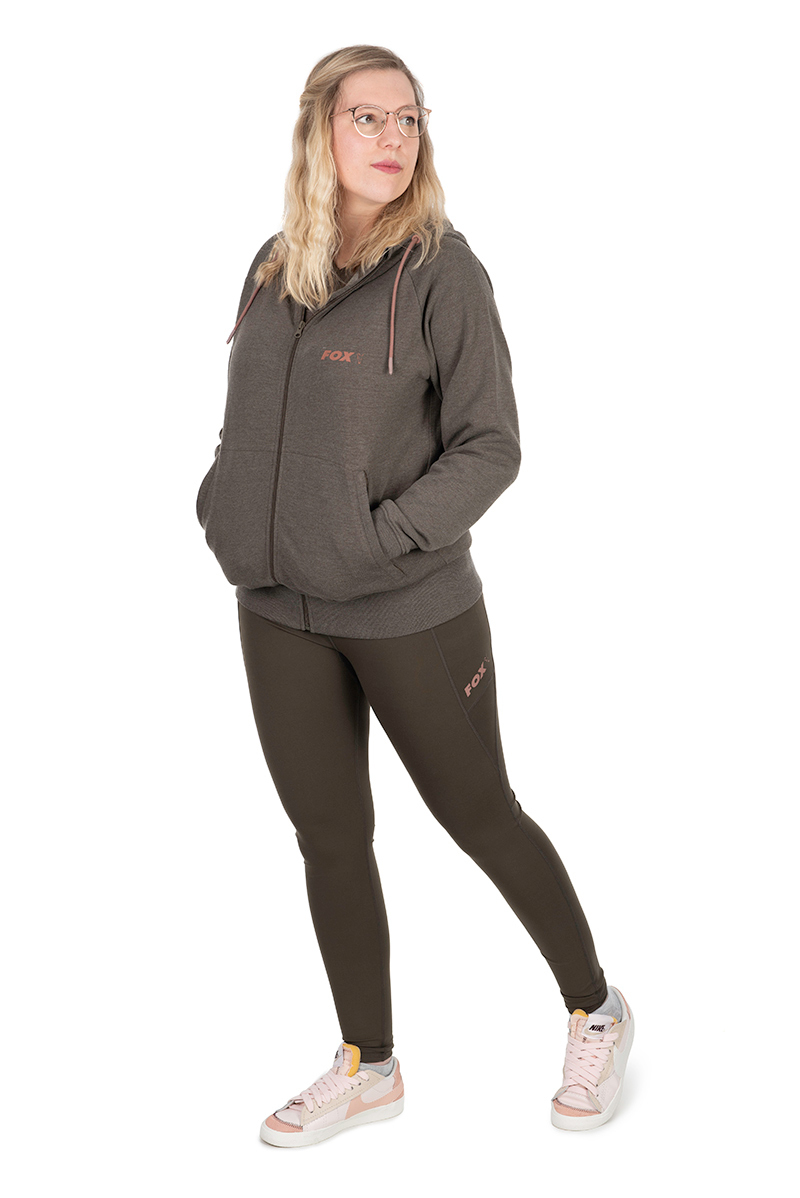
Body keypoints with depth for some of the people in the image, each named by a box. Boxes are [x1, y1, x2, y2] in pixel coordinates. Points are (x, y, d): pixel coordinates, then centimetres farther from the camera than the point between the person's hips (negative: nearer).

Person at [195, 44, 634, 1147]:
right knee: (330, 837, 12)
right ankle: (368, 1066, 30)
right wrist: (223, 505, 2)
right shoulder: (275, 268, 7)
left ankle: (596, 1012, 32)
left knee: (480, 816, 8)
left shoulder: (441, 268, -8)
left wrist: (382, 536, -19)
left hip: (413, 611, -5)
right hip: (280, 612, 5)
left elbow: (491, 447, -11)